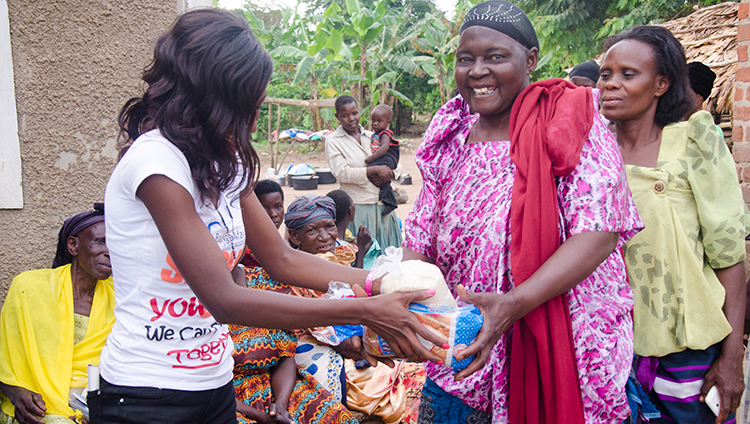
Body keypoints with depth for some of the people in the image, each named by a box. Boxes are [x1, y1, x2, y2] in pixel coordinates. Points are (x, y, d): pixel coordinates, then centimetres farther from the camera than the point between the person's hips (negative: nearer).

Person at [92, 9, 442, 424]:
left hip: (214, 388, 8)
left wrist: (383, 282, -5)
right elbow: (225, 300, -25)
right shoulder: (156, 160, -21)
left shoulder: (224, 163, 6)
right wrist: (366, 312, -26)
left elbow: (282, 259, 6)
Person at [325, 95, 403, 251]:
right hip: (356, 205, -5)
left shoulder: (371, 136, 14)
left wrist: (384, 176, -6)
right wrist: (375, 170, -16)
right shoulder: (333, 141, 1)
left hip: (382, 203, 5)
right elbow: (341, 173, -11)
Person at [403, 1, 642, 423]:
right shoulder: (451, 139, 5)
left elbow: (598, 233, -19)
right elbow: (420, 238, 5)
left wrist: (512, 304, -31)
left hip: (563, 357, -4)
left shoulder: (572, 123, -9)